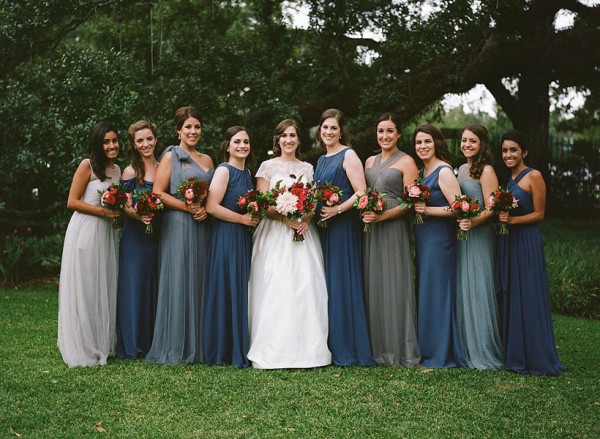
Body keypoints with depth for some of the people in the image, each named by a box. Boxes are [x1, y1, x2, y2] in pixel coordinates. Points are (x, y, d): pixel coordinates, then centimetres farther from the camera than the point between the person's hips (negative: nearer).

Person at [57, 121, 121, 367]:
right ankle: (83, 349, 8)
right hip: (84, 232, -7)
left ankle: (102, 344, 22)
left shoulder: (117, 169, 13)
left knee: (104, 289, 11)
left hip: (107, 234, 7)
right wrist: (103, 212, -17)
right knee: (84, 289, -1)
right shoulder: (87, 166, -7)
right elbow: (72, 202, -11)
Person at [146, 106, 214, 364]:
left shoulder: (207, 160, 17)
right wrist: (188, 207, -15)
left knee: (199, 283, 6)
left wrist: (206, 209, -1)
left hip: (202, 228, 6)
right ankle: (174, 348, 3)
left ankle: (197, 345, 14)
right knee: (178, 282, -4)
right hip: (177, 227, -6)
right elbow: (158, 193, -8)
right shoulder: (171, 156, 0)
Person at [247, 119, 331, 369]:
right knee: (275, 289, -9)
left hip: (303, 230, 3)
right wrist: (285, 218, -16)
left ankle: (305, 348, 1)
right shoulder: (268, 166, 6)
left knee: (306, 287, -6)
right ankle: (273, 351, -5)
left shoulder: (308, 168, 16)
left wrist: (306, 220, -9)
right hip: (275, 233, -3)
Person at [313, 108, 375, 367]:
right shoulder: (321, 160, 18)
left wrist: (337, 210, -22)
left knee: (342, 284, -7)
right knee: (326, 285, 8)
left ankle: (348, 350, 0)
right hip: (324, 228, 8)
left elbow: (361, 192, -14)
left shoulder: (348, 155, -5)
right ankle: (331, 346, 15)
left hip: (344, 227, -8)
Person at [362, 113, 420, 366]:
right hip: (371, 230, 6)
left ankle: (401, 349, 4)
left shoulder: (406, 162, -2)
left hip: (394, 228, -6)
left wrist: (383, 216, -18)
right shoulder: (369, 162, 17)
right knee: (373, 285, 6)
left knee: (395, 285, -4)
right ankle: (378, 347, 13)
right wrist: (364, 212, -2)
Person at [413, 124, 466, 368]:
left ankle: (441, 355, 5)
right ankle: (427, 350, 20)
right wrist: (413, 208, 3)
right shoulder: (421, 172, 14)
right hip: (422, 238, 9)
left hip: (438, 238, -9)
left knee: (436, 291, -4)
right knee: (423, 291, 12)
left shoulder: (444, 172, -11)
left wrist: (428, 210, -21)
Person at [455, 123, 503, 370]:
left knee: (478, 291, -5)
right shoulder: (462, 169, 15)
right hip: (461, 235, 8)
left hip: (479, 236, -8)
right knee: (462, 291, 10)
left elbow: (491, 209, -14)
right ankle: (467, 348, 19)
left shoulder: (486, 171, -8)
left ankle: (485, 352, 4)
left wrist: (471, 223, -24)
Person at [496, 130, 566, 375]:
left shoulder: (533, 176, -7)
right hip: (506, 243, 7)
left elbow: (539, 214, -9)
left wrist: (512, 220, -19)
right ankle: (513, 356, 17)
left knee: (528, 299, -4)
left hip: (526, 242, -7)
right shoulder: (506, 178, 14)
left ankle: (536, 358, 5)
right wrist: (500, 218, 1)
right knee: (508, 298, 9)